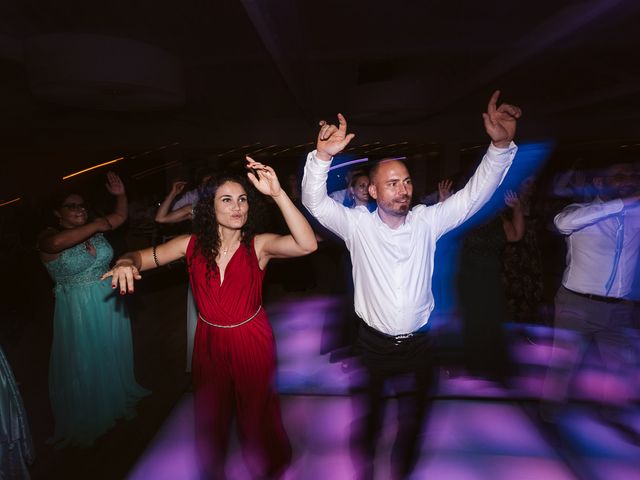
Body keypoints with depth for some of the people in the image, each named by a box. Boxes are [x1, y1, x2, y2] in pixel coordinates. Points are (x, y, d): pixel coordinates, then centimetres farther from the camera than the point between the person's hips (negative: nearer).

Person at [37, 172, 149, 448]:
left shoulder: (94, 229, 2)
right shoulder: (48, 237, -14)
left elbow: (120, 216, 9)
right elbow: (58, 242, -37)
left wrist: (120, 195, -8)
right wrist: (95, 226, -31)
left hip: (111, 306, 5)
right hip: (78, 311, -5)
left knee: (113, 358, 22)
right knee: (84, 367, 12)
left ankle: (118, 399, 46)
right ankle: (87, 422, 34)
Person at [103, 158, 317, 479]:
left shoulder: (259, 245, -18)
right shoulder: (193, 244, -9)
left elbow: (307, 245, -34)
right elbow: (143, 256, -3)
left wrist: (277, 193, -41)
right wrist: (127, 263, -28)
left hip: (252, 342, -2)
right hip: (209, 342, 3)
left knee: (257, 414, 20)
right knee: (210, 416, 25)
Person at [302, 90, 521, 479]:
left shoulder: (427, 221, -5)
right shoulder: (357, 224, -10)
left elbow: (475, 194, -8)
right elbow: (316, 202, -19)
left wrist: (501, 145, -23)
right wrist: (323, 156, -37)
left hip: (419, 343, 2)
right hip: (373, 344, -2)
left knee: (413, 419, 21)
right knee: (368, 416, 18)